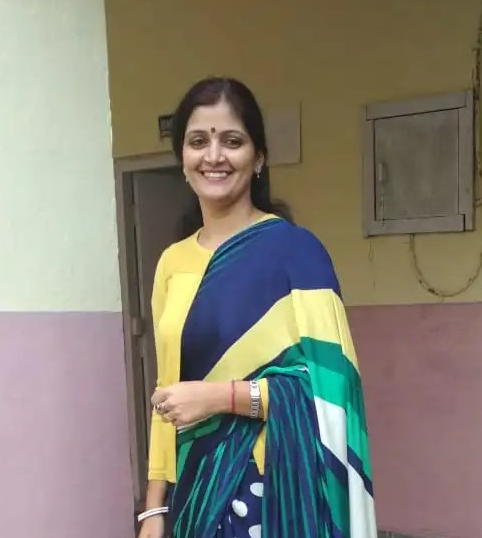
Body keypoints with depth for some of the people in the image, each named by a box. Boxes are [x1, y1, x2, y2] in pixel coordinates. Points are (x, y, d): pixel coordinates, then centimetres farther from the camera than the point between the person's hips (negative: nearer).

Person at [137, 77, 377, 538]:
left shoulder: (294, 248, -11)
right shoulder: (172, 262, 6)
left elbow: (329, 385, -13)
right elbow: (168, 392, 9)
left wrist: (222, 396, -20)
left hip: (274, 489, -5)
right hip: (195, 488, 5)